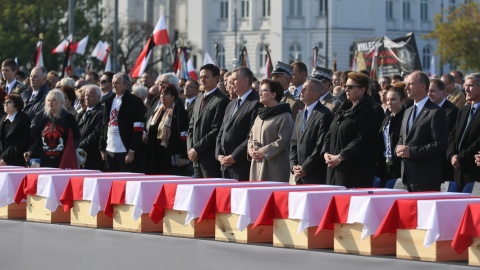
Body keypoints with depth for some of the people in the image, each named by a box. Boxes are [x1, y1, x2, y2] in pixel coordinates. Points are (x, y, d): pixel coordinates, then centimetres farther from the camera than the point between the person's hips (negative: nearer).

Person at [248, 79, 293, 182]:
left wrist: (263, 152, -16)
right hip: (257, 164, 8)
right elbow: (251, 135, 22)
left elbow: (283, 140, -14)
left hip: (275, 165, -8)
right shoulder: (260, 115, 19)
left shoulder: (284, 116, -7)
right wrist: (250, 149, 1)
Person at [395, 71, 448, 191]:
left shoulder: (436, 113, -9)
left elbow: (440, 144, -15)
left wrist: (411, 151, -18)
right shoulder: (408, 112, 18)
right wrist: (399, 148, 2)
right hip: (408, 176, 8)